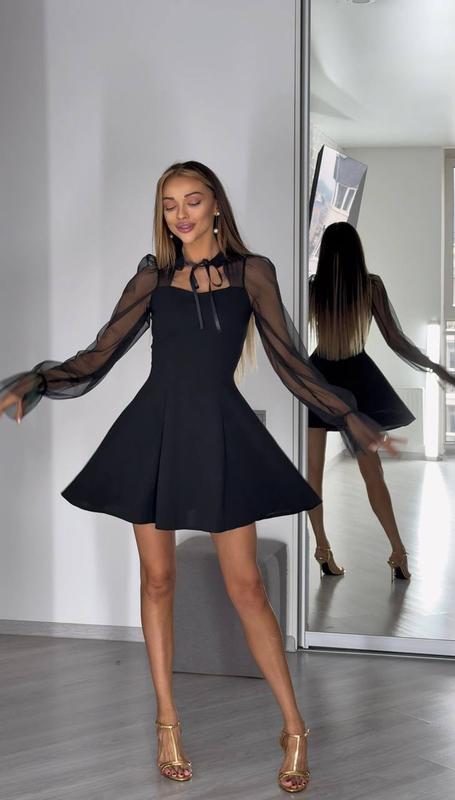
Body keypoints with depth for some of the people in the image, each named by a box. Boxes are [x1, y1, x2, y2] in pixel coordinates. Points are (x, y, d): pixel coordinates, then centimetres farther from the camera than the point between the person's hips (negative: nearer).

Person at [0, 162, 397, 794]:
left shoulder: (251, 273, 4)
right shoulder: (152, 278, 7)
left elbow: (291, 361, 4)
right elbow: (96, 357, 6)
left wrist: (353, 420, -2)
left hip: (221, 435, -2)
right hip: (155, 432, 2)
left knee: (245, 586, -2)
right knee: (158, 579, 6)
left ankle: (294, 728, 8)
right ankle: (168, 723, 19)